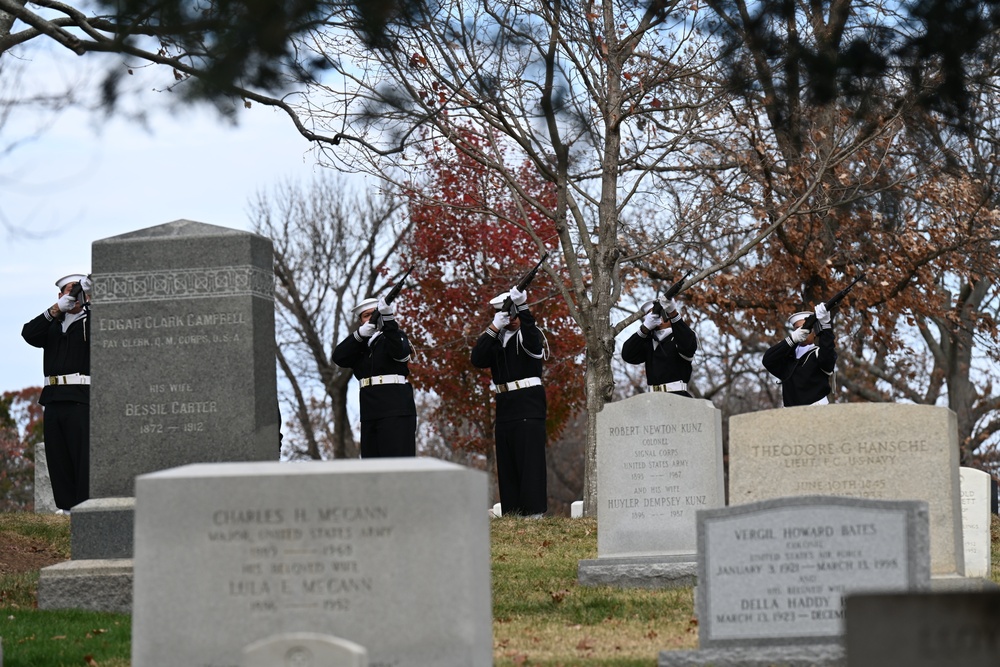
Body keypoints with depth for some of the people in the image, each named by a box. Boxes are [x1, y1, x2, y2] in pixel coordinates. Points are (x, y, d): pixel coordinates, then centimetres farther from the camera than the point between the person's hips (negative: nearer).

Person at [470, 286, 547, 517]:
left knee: (530, 457, -12)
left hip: (529, 405, -6)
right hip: (505, 407, 6)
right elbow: (478, 359, -3)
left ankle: (534, 511, -14)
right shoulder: (495, 339, 13)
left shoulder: (529, 334, 0)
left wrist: (522, 306, -36)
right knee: (506, 462, 6)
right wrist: (494, 327, -10)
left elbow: (533, 344, -26)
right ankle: (511, 513, 10)